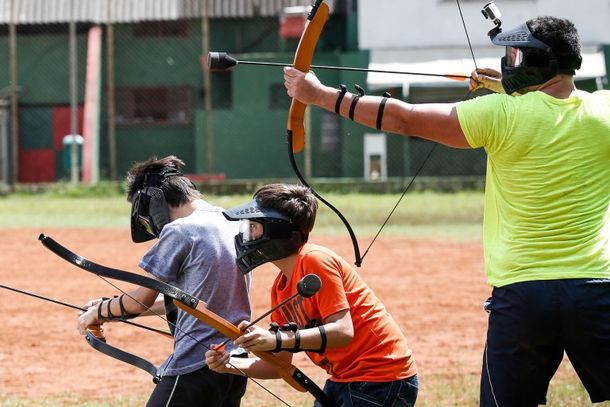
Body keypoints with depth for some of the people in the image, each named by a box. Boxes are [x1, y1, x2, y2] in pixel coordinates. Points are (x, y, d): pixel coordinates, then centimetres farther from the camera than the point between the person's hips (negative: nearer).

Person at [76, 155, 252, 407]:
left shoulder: (179, 231, -12)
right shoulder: (233, 225, 12)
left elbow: (144, 298, -6)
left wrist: (100, 311, 13)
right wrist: (114, 307, 24)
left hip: (194, 366, -9)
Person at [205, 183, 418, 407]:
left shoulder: (314, 260, -16)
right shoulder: (280, 287, 10)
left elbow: (343, 331, -24)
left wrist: (277, 340, -30)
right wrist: (231, 365, -6)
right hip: (342, 380, 10)